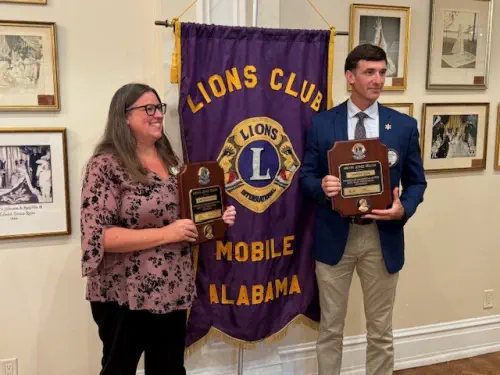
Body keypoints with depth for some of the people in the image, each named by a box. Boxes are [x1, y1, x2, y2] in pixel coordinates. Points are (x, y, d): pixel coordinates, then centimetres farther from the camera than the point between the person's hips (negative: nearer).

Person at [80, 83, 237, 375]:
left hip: (172, 291, 7)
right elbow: (98, 236, -21)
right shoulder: (106, 165, -13)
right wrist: (166, 234, -22)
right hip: (125, 296, -6)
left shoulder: (170, 160, 9)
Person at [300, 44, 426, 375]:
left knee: (381, 331, 14)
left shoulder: (404, 125, 1)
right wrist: (322, 186, -20)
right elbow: (306, 175, 2)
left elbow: (416, 182, 5)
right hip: (334, 236, 0)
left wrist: (403, 209, -15)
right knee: (330, 328, 12)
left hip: (382, 238, 1)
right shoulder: (321, 123, -1)